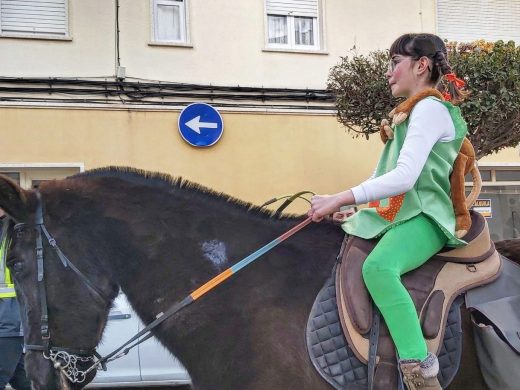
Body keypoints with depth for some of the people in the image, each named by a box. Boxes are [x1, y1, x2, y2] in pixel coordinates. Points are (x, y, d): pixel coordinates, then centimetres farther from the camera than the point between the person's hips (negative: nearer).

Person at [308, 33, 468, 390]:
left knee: (377, 267, -37)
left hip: (422, 217, -11)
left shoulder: (430, 108, -10)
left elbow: (404, 177, -23)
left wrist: (341, 199, -24)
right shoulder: (418, 110, 23)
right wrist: (344, 204, 16)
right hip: (397, 213, 11)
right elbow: (387, 173, 25)